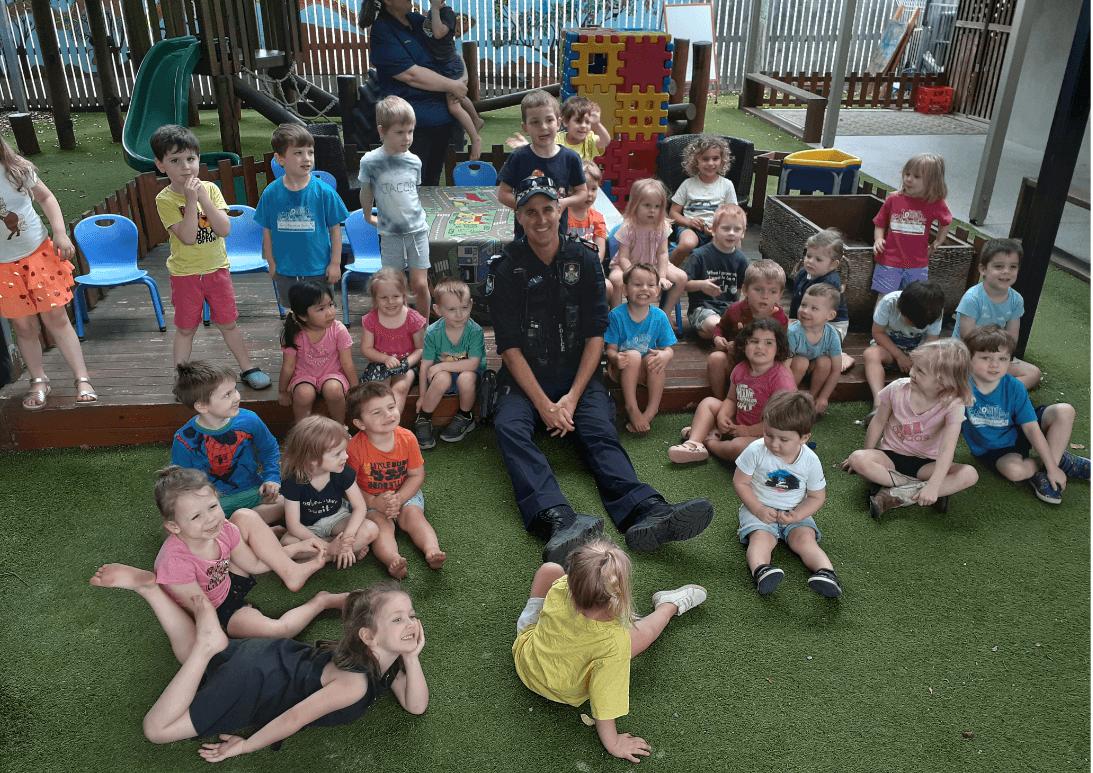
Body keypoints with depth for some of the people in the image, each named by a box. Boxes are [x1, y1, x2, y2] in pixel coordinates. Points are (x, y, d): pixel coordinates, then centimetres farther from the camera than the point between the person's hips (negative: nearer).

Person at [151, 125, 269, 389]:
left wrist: (204, 197, -22)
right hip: (185, 274, -2)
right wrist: (191, 200, -26)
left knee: (228, 324, 13)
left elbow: (225, 229, -14)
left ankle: (247, 369, 27)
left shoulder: (210, 189, -3)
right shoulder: (165, 199, -12)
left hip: (217, 269, 2)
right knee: (185, 329, 9)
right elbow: (188, 237, -23)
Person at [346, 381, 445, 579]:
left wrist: (398, 498, -19)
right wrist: (374, 502, -25)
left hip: (404, 494, 3)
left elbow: (417, 475, -4)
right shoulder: (355, 448, -20)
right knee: (381, 523, -27)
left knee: (413, 514, -23)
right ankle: (393, 560, -50)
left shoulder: (407, 438, -11)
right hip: (369, 500, -3)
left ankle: (432, 550, -38)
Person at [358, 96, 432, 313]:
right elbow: (366, 192, 8)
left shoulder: (414, 161, -2)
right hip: (389, 234, -1)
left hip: (418, 230, 2)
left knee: (420, 285, 1)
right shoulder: (370, 161, -10)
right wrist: (369, 216, 20)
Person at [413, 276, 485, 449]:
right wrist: (423, 395, -5)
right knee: (442, 378, -33)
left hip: (467, 374, -1)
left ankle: (465, 418, -6)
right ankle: (423, 420, -11)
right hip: (442, 376, 1)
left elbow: (472, 364, -25)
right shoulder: (433, 333, -13)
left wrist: (442, 366, -24)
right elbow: (426, 365, -7)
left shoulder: (475, 331, -19)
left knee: (466, 378, -35)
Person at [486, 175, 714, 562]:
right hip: (525, 375, -1)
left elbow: (596, 335, 0)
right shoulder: (505, 269, -1)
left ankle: (645, 513, -47)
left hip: (577, 372, 1)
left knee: (600, 429, -25)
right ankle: (558, 519, -52)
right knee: (510, 427, -30)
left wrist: (572, 397, -13)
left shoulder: (584, 261, 5)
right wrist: (543, 404, -18)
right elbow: (510, 347, -6)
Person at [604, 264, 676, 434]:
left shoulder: (659, 317, -6)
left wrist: (665, 355, -29)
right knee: (633, 355, -32)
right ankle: (632, 409, -29)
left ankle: (651, 410, -24)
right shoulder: (617, 315, -12)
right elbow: (611, 349, -11)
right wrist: (616, 357, -36)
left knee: (654, 358, -29)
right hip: (623, 369, -2)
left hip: (647, 371, 2)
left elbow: (668, 348, -3)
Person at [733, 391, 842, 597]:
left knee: (804, 538, -23)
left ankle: (826, 572, -37)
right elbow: (740, 482, -7)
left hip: (795, 513, 2)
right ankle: (760, 571, -50)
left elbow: (817, 497, -1)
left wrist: (797, 515, -18)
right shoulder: (756, 451, -15)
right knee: (761, 537, -28)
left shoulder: (810, 461, -11)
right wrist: (759, 509, -17)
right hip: (759, 509, -2)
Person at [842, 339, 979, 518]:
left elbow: (947, 449, -27)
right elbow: (878, 423, 2)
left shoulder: (953, 405, -18)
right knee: (857, 459, -31)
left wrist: (933, 485, -38)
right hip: (891, 456, 0)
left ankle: (894, 496, -32)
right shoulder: (897, 389, -12)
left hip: (925, 463, 0)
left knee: (970, 474, -28)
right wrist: (867, 459, 9)